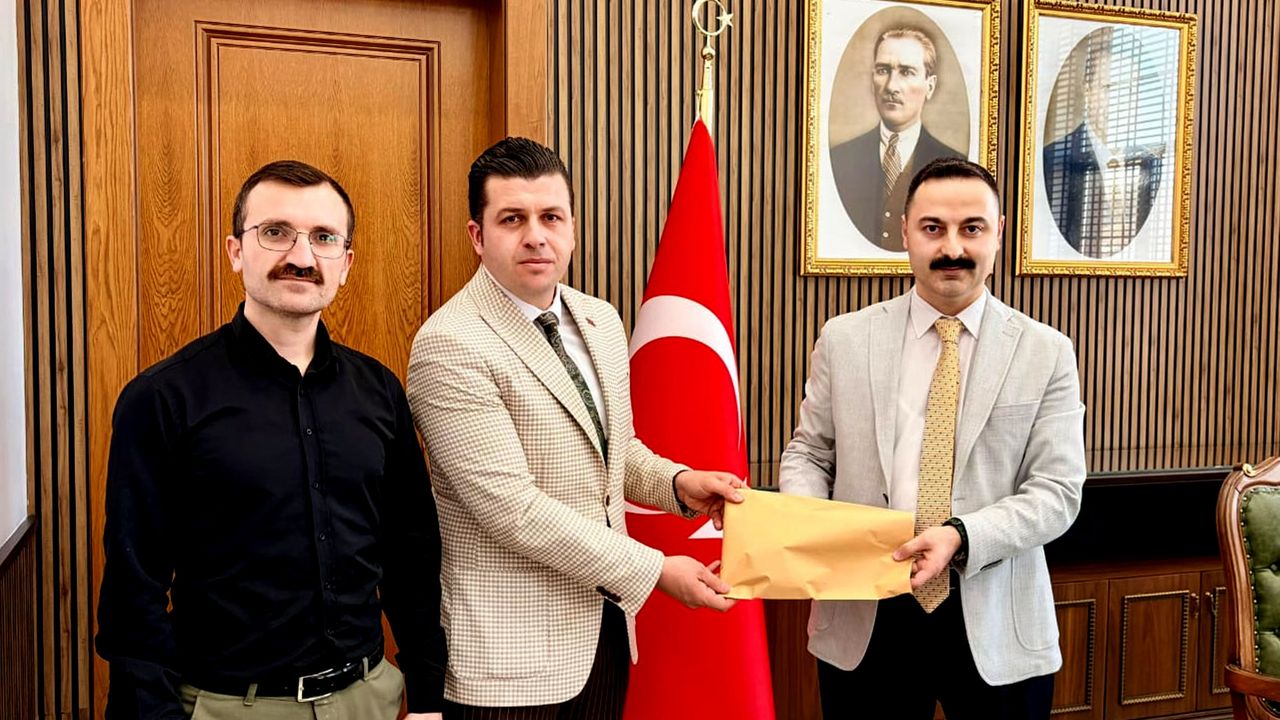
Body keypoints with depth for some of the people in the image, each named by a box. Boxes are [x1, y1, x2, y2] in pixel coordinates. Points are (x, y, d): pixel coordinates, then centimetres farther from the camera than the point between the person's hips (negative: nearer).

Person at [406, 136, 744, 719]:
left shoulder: (601, 321, 6)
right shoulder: (449, 344, -18)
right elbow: (512, 507, -22)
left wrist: (677, 483, -1)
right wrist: (655, 571, -18)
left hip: (605, 622, 7)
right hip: (510, 649, -6)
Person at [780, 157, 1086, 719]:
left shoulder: (1046, 352, -1)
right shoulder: (844, 339, 2)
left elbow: (1057, 491, -5)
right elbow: (807, 453, 7)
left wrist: (962, 538, -21)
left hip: (995, 623, -1)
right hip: (864, 616, 1)